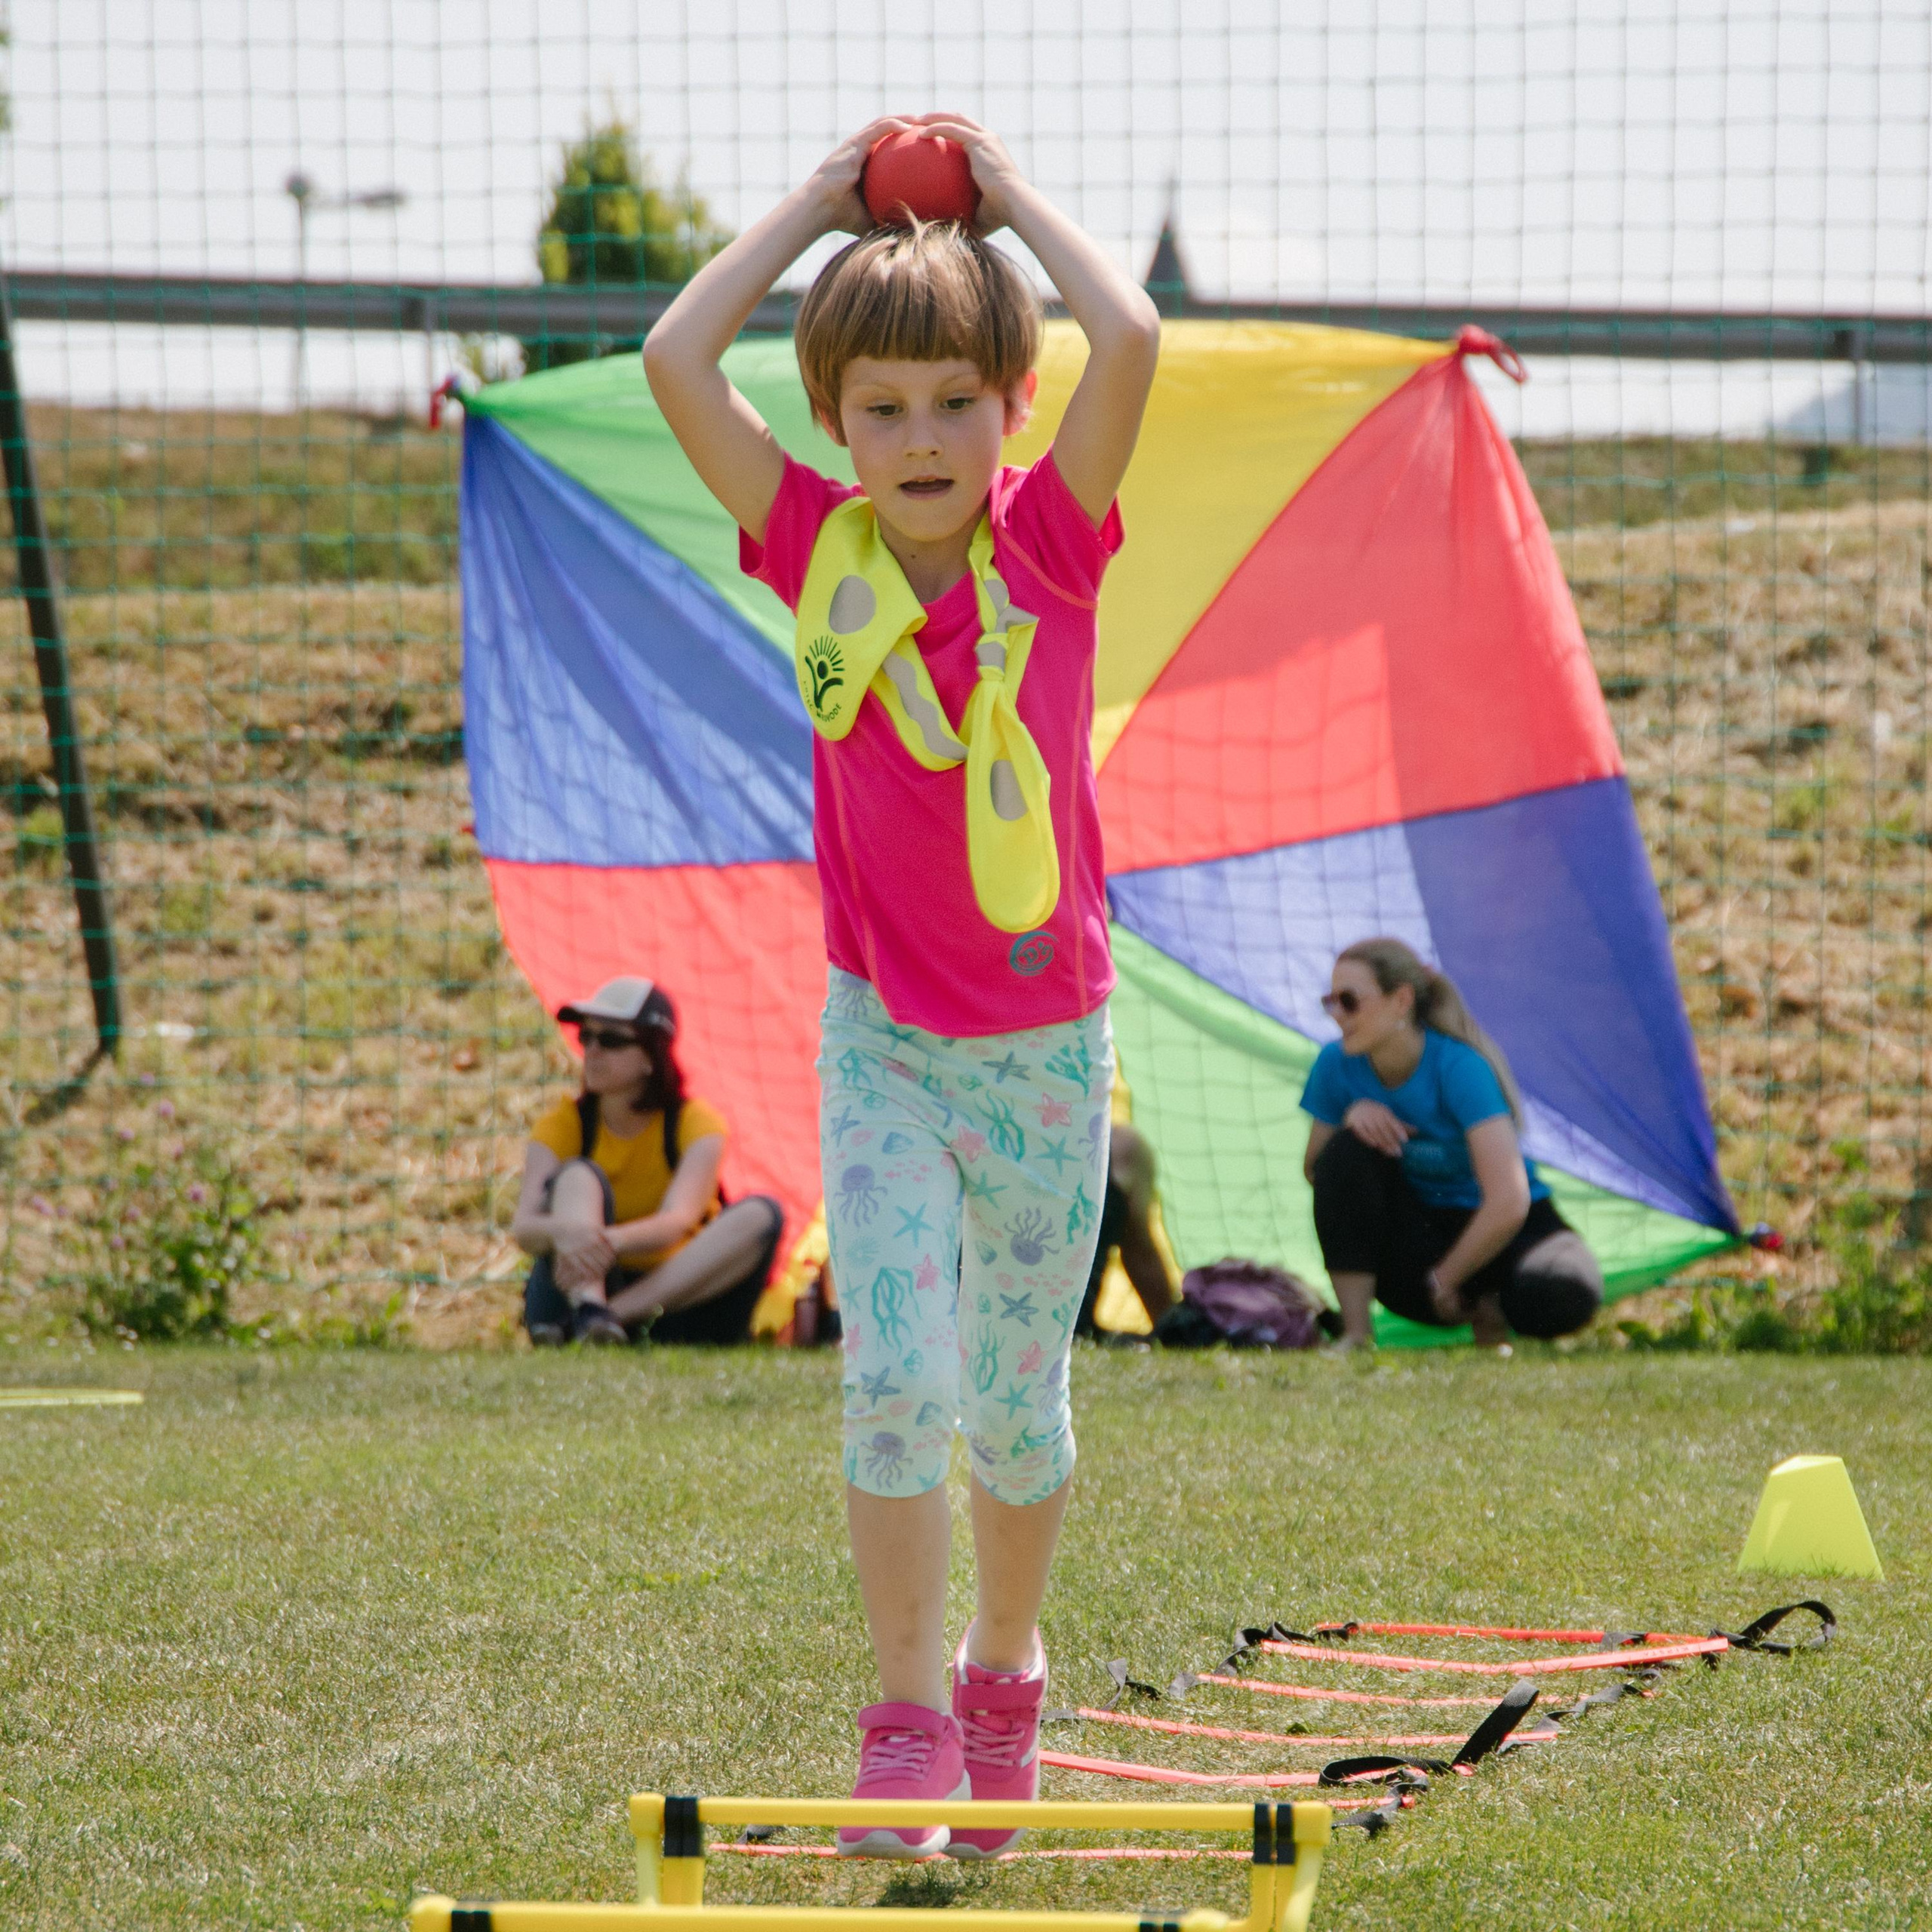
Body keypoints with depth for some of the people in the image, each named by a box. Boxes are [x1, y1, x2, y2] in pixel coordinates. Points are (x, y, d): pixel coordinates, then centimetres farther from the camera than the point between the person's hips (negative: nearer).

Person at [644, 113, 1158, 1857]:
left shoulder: (1051, 548, -7)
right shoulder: (821, 554, -4)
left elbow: (1128, 340, -22)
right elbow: (677, 360, -11)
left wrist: (1008, 190, -9)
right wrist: (819, 202, -4)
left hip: (1044, 1044, 0)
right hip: (885, 1040, 0)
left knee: (1017, 1406, 12)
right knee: (896, 1383, -14)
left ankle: (1004, 1672, 34)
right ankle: (908, 1723, -7)